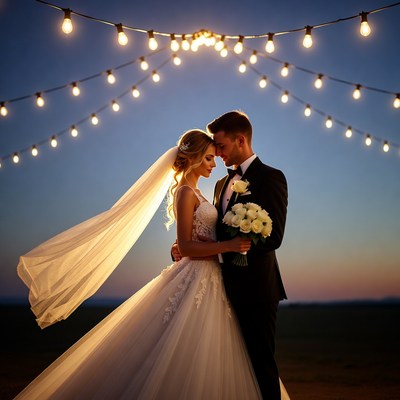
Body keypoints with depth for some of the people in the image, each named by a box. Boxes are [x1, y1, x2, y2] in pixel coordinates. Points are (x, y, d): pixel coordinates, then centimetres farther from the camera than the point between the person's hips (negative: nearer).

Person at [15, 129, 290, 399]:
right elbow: (186, 246, -16)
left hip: (206, 280, 9)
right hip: (196, 282, -9)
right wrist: (229, 245, -20)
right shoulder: (186, 193, -11)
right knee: (189, 362, -6)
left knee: (201, 362, 11)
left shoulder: (193, 192, 17)